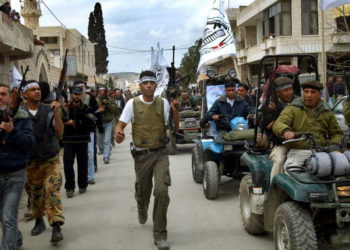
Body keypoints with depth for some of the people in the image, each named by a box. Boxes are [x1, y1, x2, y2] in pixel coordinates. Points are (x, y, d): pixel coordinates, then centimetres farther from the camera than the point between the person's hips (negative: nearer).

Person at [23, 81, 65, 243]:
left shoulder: (49, 110, -4)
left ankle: (56, 227, -14)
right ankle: (39, 221, 36)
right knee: (34, 194, 14)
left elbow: (59, 133, -9)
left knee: (52, 191, -13)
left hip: (51, 160, -1)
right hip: (30, 162, 1)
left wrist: (57, 113, -19)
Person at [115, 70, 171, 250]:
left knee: (162, 191, -17)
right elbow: (121, 124, -6)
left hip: (160, 153, 0)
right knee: (142, 192, 16)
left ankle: (160, 235, -4)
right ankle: (142, 209, 56)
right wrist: (118, 133, -29)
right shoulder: (132, 103, -3)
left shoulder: (163, 103, -1)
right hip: (141, 155, 1)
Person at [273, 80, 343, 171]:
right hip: (297, 151, -3)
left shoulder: (327, 112, 20)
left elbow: (336, 133, 29)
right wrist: (286, 131, -32)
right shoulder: (292, 109, 8)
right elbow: (278, 124, -7)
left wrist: (334, 144, 6)